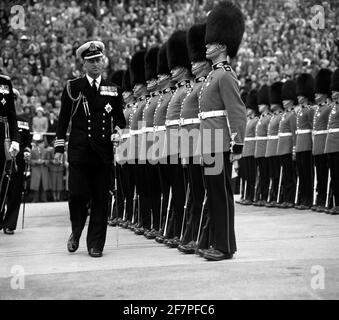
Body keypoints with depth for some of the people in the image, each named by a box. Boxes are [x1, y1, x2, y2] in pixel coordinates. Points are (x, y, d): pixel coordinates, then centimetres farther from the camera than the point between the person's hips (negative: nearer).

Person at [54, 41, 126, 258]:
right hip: (79, 151, -2)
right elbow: (63, 119, 7)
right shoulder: (73, 87, 6)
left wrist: (117, 131, -2)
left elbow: (119, 118, 20)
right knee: (78, 195, -5)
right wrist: (59, 148, 2)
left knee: (101, 199, 1)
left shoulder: (113, 90, 11)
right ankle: (76, 232, 23)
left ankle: (96, 244, 9)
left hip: (104, 152, 2)